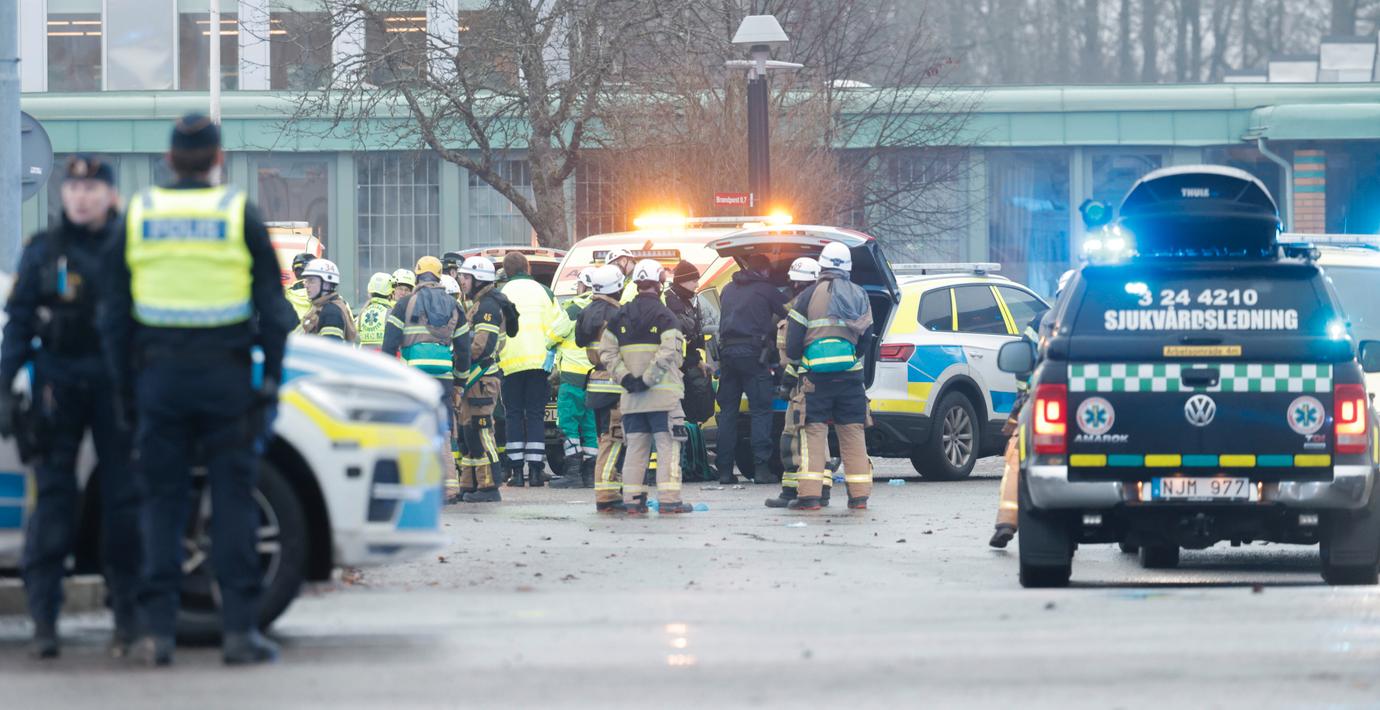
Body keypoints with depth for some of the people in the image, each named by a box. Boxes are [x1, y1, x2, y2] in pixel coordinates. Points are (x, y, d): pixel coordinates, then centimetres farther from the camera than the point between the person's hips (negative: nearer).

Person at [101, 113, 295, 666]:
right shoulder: (240, 216, 0)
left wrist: (124, 384, 13)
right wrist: (270, 374, 5)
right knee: (233, 500, 0)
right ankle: (240, 628, -4)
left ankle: (157, 630, -1)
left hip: (159, 372, 2)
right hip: (226, 373, -2)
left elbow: (114, 314, 8)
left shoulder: (138, 217, 6)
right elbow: (273, 308, -1)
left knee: (161, 501, 4)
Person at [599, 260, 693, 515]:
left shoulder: (621, 316, 10)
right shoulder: (663, 316, -7)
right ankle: (668, 499, -7)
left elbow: (607, 352, 5)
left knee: (635, 447, 10)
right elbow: (669, 353, -20)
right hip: (662, 395, -5)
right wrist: (647, 380, -15)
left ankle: (632, 499, 8)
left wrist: (626, 378, -2)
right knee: (667, 446, -2)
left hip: (631, 397, 5)